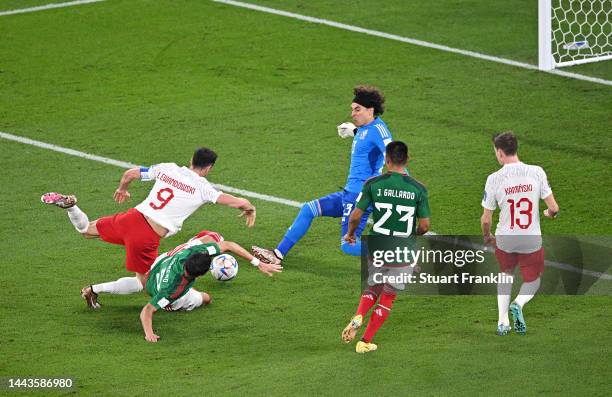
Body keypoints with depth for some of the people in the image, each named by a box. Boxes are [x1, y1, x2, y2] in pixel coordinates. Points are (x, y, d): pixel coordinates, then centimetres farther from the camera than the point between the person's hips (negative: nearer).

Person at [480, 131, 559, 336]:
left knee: (506, 275, 28)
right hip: (532, 241, 0)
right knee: (533, 281, 21)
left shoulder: (494, 179, -12)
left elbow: (485, 219, -6)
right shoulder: (536, 172, -11)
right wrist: (549, 214, 17)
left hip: (504, 240, 1)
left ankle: (503, 322, 20)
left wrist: (487, 237, 15)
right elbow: (554, 208, -8)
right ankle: (519, 304, -10)